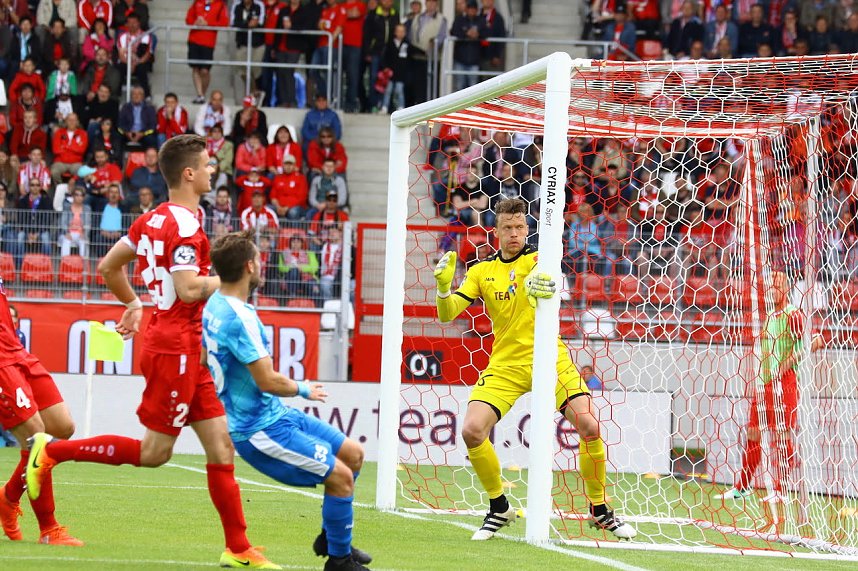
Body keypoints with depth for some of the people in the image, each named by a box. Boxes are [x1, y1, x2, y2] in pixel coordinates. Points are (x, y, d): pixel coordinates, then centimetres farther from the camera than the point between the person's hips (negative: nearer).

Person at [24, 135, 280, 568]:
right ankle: (51, 451, 4)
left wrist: (133, 304, 29)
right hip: (176, 348, -10)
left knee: (220, 447, 7)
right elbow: (188, 289, -24)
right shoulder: (185, 224, -16)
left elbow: (108, 266, 17)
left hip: (187, 350, 10)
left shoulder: (152, 219, 12)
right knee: (154, 452, -3)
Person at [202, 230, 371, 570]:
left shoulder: (214, 305, 6)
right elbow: (268, 381, -27)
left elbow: (204, 362, 21)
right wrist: (303, 389, -8)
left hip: (275, 415, 10)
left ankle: (331, 538, 27)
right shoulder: (238, 318, -26)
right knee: (340, 476, -11)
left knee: (352, 454, 14)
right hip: (259, 429, -10)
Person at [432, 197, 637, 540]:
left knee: (589, 426, -17)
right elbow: (447, 314, 3)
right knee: (472, 431, -16)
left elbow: (547, 276, -24)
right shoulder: (482, 271, 8)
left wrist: (537, 285, -48)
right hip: (505, 365, 2)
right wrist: (443, 286, -18)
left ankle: (599, 511, 4)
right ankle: (499, 508, 6)